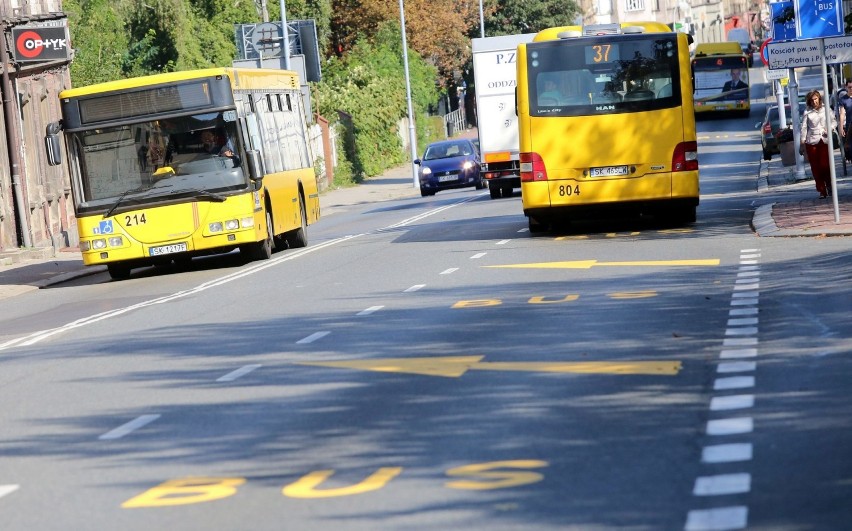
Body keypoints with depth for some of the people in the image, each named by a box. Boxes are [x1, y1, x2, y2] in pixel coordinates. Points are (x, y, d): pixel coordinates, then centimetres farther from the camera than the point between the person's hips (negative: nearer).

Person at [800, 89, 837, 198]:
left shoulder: (826, 110, 6)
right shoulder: (807, 112, 4)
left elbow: (834, 122, 12)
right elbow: (804, 127, 3)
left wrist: (829, 128, -8)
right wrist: (803, 141, -2)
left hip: (824, 140, 0)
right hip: (812, 142, 0)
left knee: (825, 165, -6)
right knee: (815, 167, -1)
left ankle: (829, 186, 17)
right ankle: (822, 191, 5)